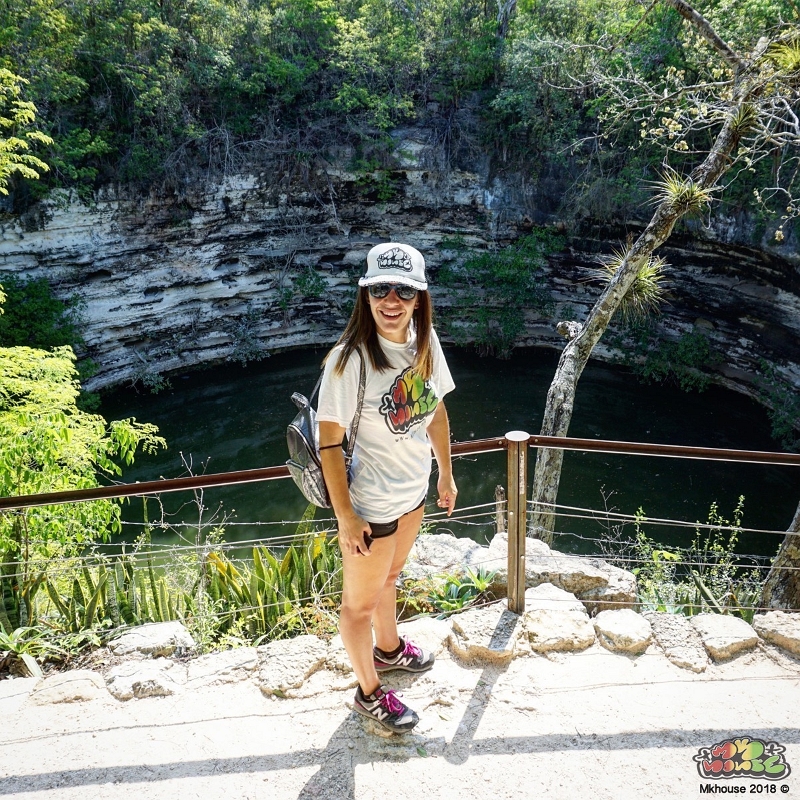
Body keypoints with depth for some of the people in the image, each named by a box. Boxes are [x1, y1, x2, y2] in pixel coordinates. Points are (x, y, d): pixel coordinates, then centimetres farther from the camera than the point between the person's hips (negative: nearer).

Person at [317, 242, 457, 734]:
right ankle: (370, 693, 41)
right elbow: (330, 442, -22)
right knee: (361, 601, 17)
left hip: (413, 492, 7)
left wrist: (446, 474, 13)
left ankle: (388, 649, 59)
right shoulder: (349, 360, -27)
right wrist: (345, 518, -18)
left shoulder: (425, 342, -7)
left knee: (389, 578, 31)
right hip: (369, 506, -7)